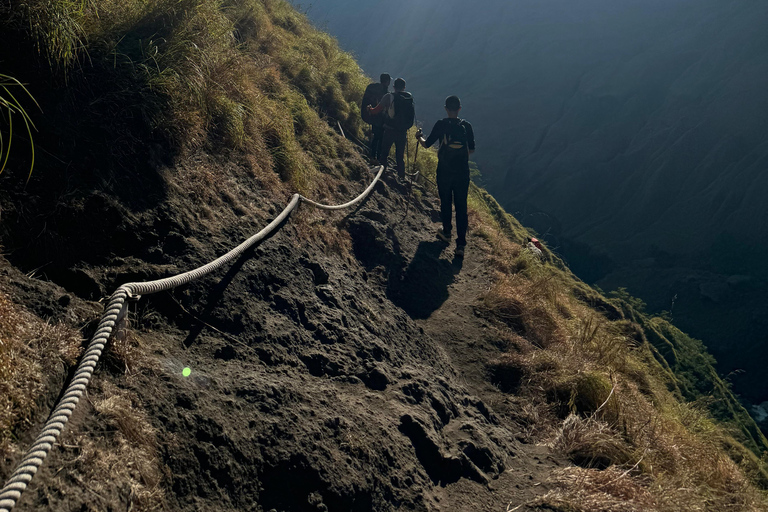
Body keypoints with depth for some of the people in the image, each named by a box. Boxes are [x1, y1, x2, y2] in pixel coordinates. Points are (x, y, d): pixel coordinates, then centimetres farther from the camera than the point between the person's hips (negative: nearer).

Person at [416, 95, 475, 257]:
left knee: (445, 203, 18)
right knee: (461, 207, 4)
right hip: (463, 172, 1)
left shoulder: (441, 125, -8)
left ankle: (447, 232, 36)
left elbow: (427, 144, 0)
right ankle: (461, 244, 0)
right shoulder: (466, 126, -2)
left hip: (444, 172, -1)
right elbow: (471, 150, 5)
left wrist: (419, 137, 21)